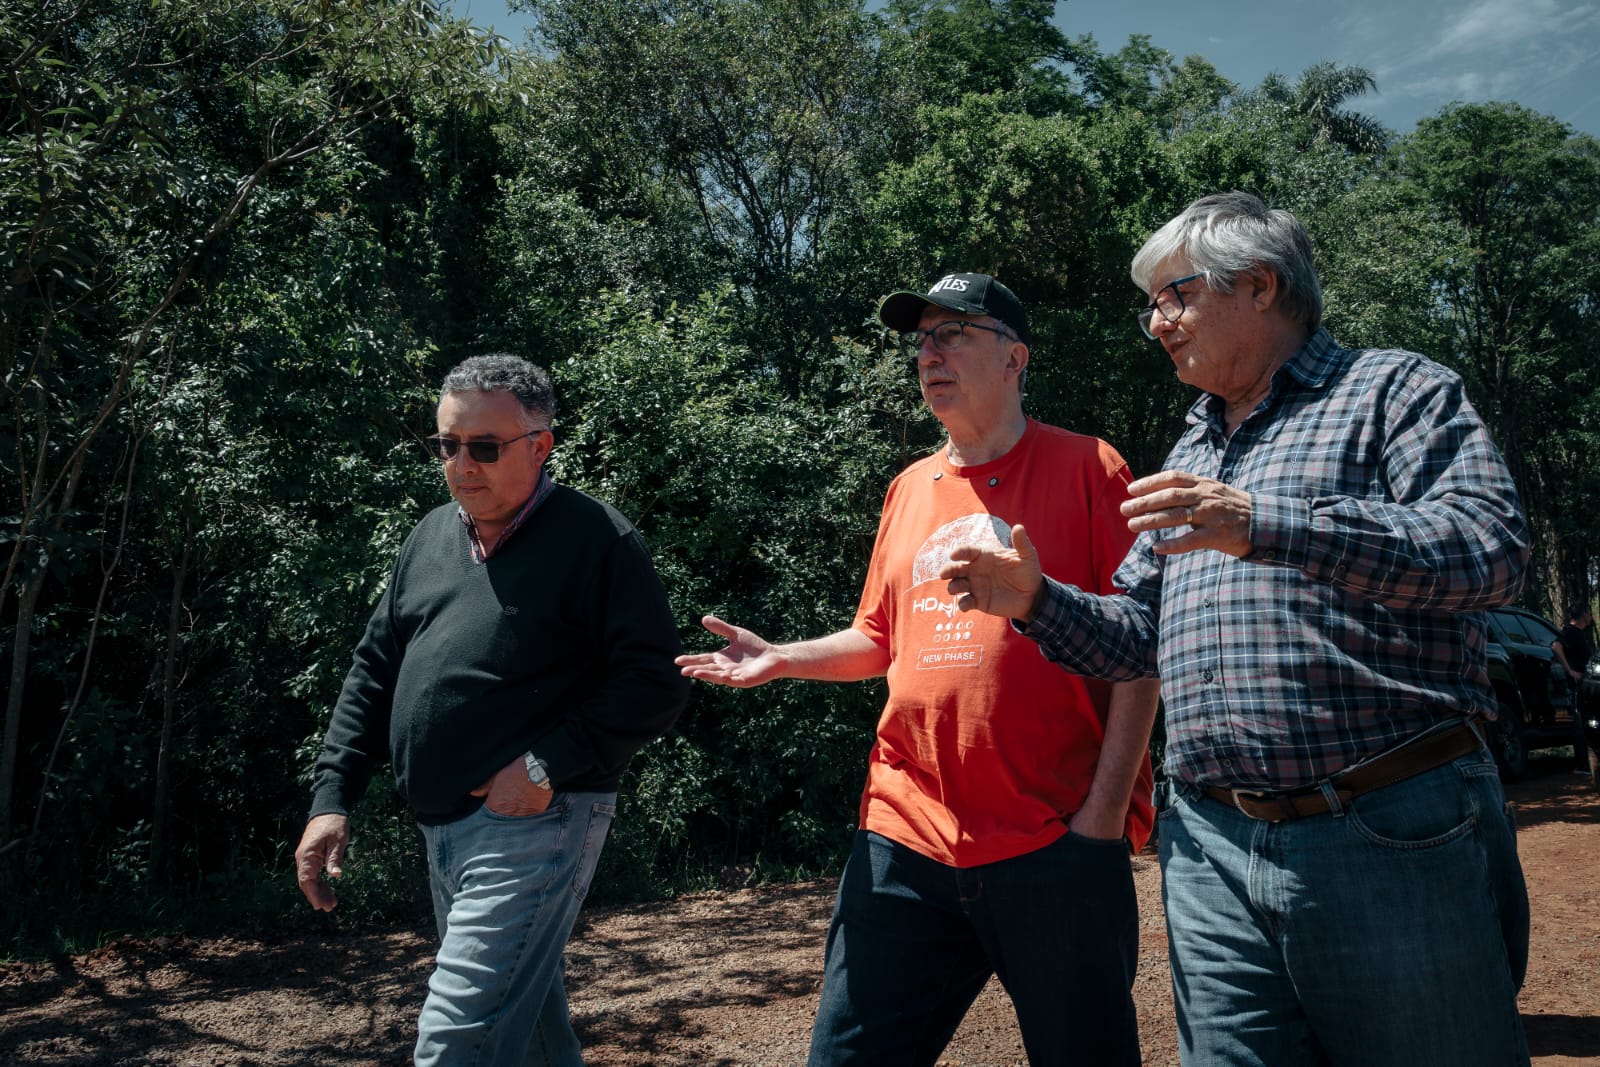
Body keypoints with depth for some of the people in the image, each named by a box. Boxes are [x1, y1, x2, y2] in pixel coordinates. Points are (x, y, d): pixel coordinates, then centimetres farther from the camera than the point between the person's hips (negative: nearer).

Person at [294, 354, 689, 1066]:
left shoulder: (594, 538, -10)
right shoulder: (431, 537, 12)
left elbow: (655, 680, -14)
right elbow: (375, 672, 15)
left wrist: (549, 767, -20)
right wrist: (332, 796, 8)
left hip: (536, 823, -7)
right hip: (441, 828, 8)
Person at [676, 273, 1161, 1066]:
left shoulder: (1085, 469, -2)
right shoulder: (910, 489, 13)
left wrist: (1105, 810, -11)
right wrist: (782, 660, 4)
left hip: (1057, 845, -4)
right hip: (906, 843, 5)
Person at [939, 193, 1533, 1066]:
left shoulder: (1394, 390, 2)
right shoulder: (1189, 456, 21)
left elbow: (1490, 547, -16)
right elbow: (1138, 636, 22)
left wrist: (1263, 526, -25)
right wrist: (1036, 599, 3)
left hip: (1391, 839, -5)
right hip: (1214, 851, 5)